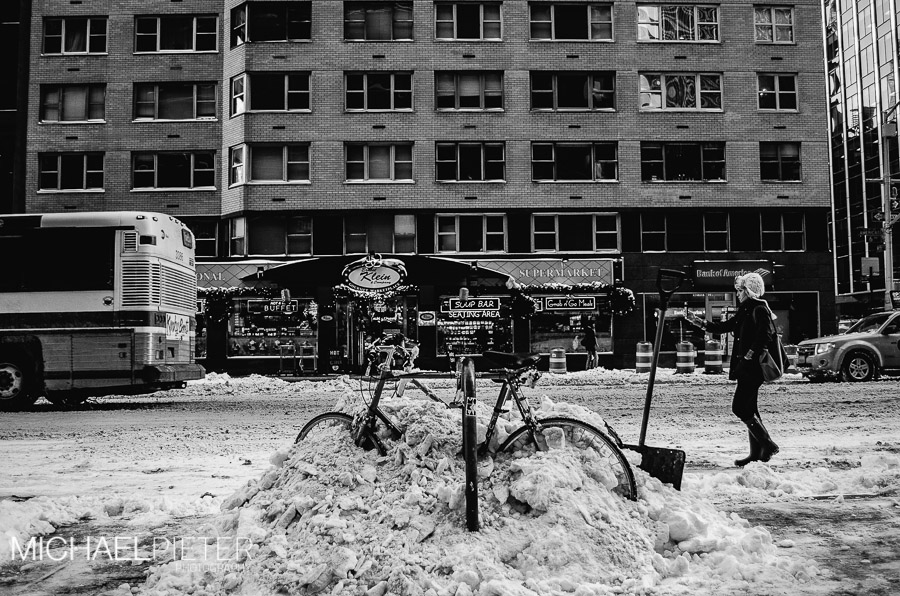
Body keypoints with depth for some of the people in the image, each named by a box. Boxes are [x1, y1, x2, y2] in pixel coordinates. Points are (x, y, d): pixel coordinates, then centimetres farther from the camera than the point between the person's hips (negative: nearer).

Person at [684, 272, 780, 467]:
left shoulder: (759, 309, -11)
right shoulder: (745, 311, 17)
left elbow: (765, 337, -21)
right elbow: (723, 327, 22)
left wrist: (749, 356, -20)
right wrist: (697, 321, 17)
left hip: (753, 367, -10)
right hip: (745, 368, 10)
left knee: (740, 408, -11)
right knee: (748, 408, 10)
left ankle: (767, 444, -3)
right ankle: (757, 452, 14)